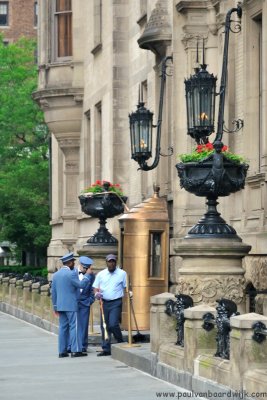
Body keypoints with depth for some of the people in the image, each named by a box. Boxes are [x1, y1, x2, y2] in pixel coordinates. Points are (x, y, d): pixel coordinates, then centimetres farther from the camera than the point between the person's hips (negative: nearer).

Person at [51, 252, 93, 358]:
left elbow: (53, 292, 14)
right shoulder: (71, 274, -13)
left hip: (60, 305, 7)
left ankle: (62, 351, 9)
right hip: (71, 305, -7)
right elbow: (81, 285, -12)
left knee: (63, 327, 9)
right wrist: (87, 275, 2)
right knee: (74, 327, -4)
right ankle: (75, 350, -6)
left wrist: (55, 307, 19)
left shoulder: (56, 275, 11)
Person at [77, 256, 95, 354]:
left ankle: (83, 346, 5)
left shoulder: (91, 275, 3)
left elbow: (92, 289, 9)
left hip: (84, 303, 0)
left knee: (83, 326, 0)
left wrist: (90, 300, -1)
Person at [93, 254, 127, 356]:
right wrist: (97, 293, -9)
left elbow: (126, 287, 7)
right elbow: (95, 287, 12)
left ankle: (121, 343, 5)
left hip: (116, 303, -4)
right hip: (104, 302, 4)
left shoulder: (122, 274, 3)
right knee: (104, 326, 4)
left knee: (113, 324, -16)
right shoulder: (101, 274, 9)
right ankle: (106, 349, 10)